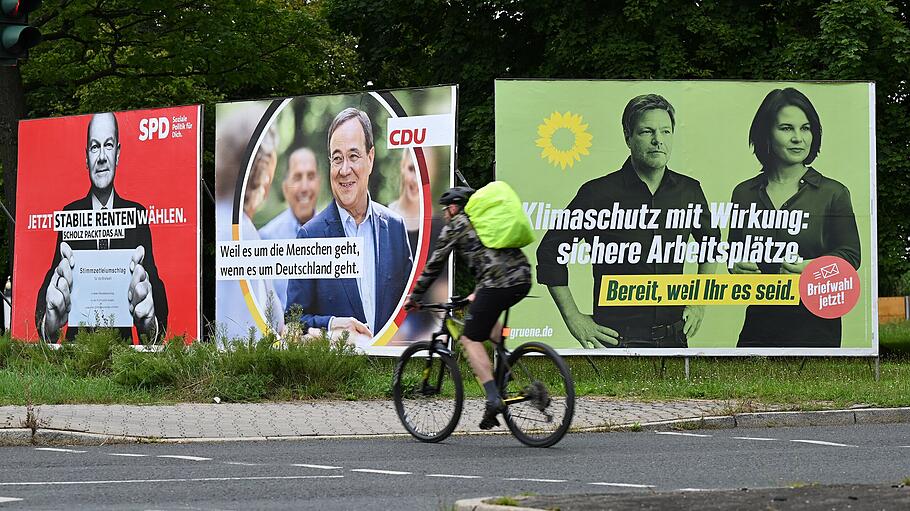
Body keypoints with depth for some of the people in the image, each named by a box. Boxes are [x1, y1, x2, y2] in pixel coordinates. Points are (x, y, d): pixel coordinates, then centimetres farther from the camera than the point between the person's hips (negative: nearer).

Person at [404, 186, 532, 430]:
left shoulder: (455, 226, 10)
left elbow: (434, 265, 11)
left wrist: (414, 297, 21)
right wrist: (478, 294, 48)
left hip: (498, 285, -8)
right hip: (523, 279, 8)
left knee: (471, 339, 2)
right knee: (486, 314, 34)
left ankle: (493, 399, -12)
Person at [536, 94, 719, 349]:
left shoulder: (688, 191, 5)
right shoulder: (598, 193, -7)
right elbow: (550, 251, -1)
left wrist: (699, 301, 15)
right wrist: (573, 318, -4)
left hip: (674, 338, 4)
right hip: (617, 341, -4)